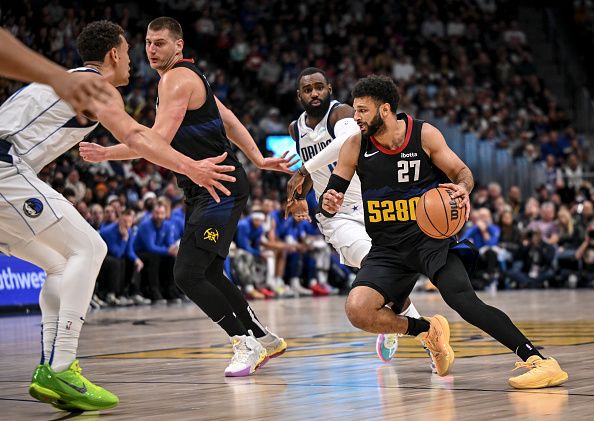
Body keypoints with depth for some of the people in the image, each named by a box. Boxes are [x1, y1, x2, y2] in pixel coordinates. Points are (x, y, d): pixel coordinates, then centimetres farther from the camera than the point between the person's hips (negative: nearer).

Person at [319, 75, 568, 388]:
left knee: (463, 300, -27)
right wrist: (328, 204, -21)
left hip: (431, 236, -3)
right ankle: (427, 330, 5)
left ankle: (539, 360, -27)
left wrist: (462, 189, -22)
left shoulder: (424, 134, -7)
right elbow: (331, 194, 5)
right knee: (358, 310, -21)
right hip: (387, 248, 3)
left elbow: (462, 171, 3)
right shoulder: (355, 147, -3)